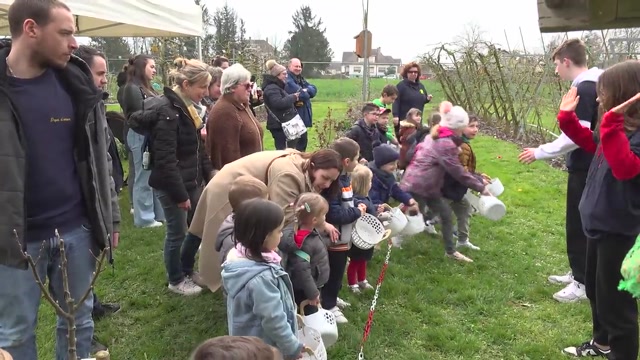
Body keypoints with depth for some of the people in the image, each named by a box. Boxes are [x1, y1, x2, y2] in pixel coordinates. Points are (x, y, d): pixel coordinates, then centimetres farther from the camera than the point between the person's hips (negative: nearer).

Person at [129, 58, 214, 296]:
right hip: (172, 185, -9)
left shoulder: (186, 107, 9)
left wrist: (210, 175, 11)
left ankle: (187, 270, 37)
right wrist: (180, 194, -21)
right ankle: (176, 281, 25)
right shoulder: (166, 112, -21)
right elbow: (165, 160, -24)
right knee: (177, 233, 5)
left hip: (192, 180, 9)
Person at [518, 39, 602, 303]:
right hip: (588, 166, 10)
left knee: (578, 225, 0)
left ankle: (584, 283, 12)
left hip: (585, 169, -10)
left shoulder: (583, 89, -21)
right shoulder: (591, 85, 9)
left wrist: (540, 153, -19)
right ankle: (578, 273, 31)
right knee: (579, 223, 18)